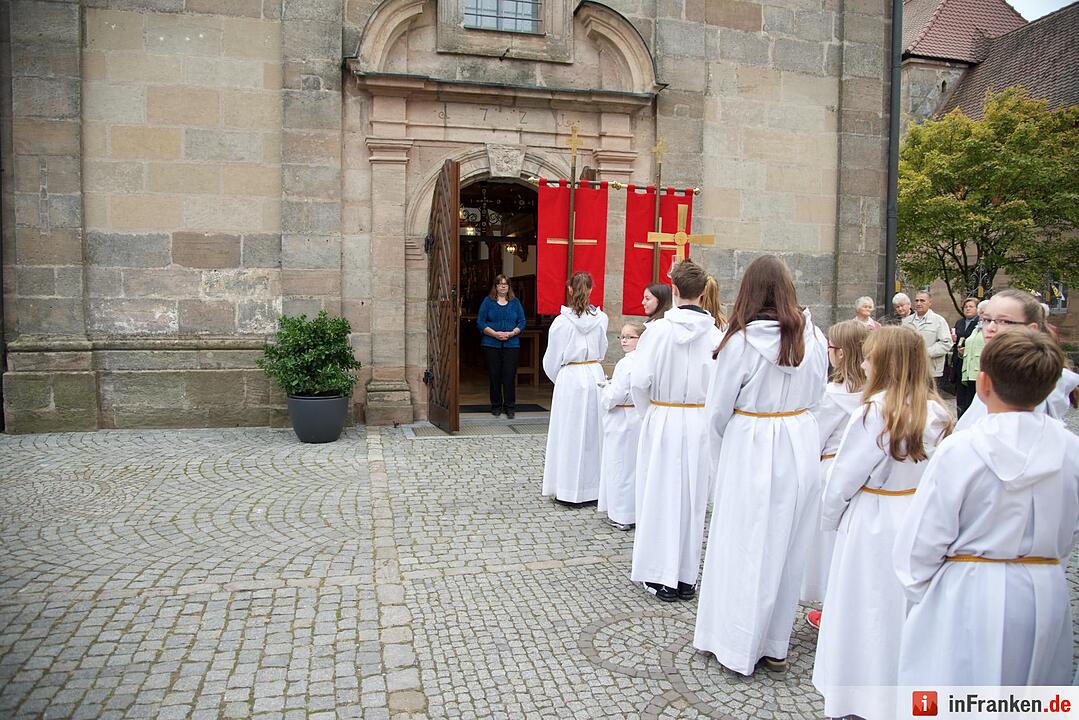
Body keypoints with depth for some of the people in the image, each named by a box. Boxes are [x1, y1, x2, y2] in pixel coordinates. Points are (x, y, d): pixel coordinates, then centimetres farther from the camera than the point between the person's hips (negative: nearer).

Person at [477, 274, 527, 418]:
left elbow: (522, 323, 8)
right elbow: (480, 322, 1)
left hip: (511, 344, 1)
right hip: (491, 345, 0)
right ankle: (496, 406, 13)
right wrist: (494, 333, -12)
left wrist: (511, 333, -10)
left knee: (509, 376, -3)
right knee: (494, 376, 3)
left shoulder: (515, 302, 11)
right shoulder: (488, 301, 7)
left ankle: (510, 407, 6)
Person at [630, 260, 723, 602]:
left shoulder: (658, 330, -12)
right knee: (692, 498, 13)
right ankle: (687, 577, 24)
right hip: (700, 424, 2)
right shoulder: (716, 335, -8)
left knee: (661, 496, 10)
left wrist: (649, 413, 5)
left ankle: (662, 576, 18)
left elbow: (639, 382, -13)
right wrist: (711, 417, 8)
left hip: (662, 422, -2)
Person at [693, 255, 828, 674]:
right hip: (802, 447, 5)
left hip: (752, 449, -5)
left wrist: (722, 456, 9)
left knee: (744, 545, 8)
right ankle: (776, 646, 29)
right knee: (788, 545, 16)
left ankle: (737, 646, 20)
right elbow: (817, 395, 9)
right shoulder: (814, 337, -2)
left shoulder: (742, 341, -15)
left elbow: (719, 410, -7)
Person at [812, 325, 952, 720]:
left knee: (867, 610, 8)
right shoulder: (937, 412, -3)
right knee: (907, 607, 19)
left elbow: (845, 475, -13)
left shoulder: (875, 412, -20)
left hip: (873, 522, -6)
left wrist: (830, 516, 1)